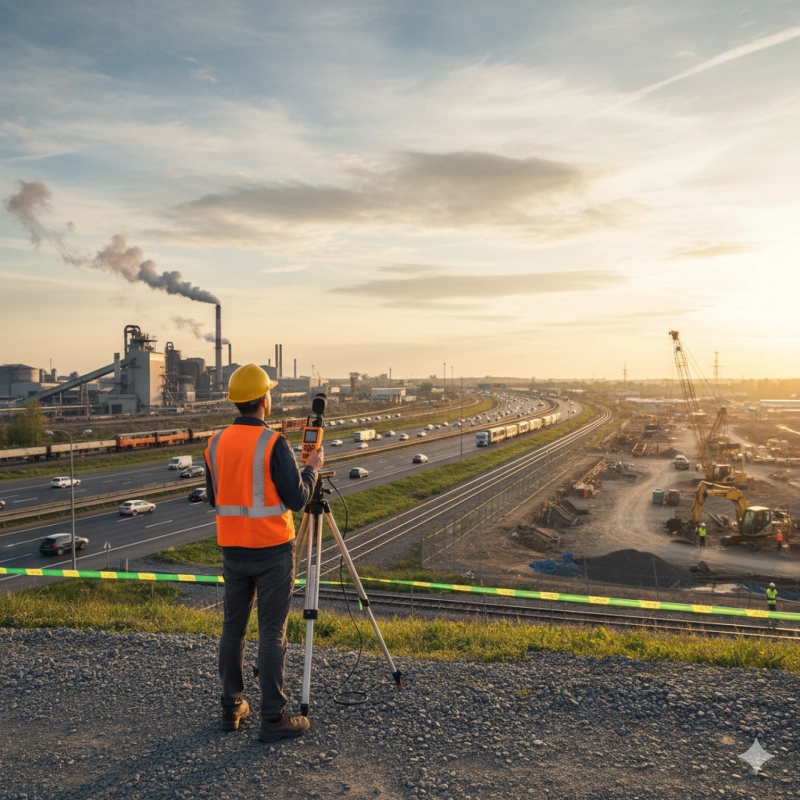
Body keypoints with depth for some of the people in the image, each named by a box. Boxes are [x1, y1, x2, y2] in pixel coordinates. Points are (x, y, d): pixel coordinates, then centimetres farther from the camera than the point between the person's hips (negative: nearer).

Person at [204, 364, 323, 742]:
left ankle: (232, 709, 24)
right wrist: (312, 468, 3)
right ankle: (273, 718, 5)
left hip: (232, 550, 6)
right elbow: (297, 499, -14)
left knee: (233, 628, 14)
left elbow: (213, 498, 12)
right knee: (272, 633, 0)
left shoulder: (216, 443, 3)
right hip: (272, 550, -6)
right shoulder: (273, 443, -16)